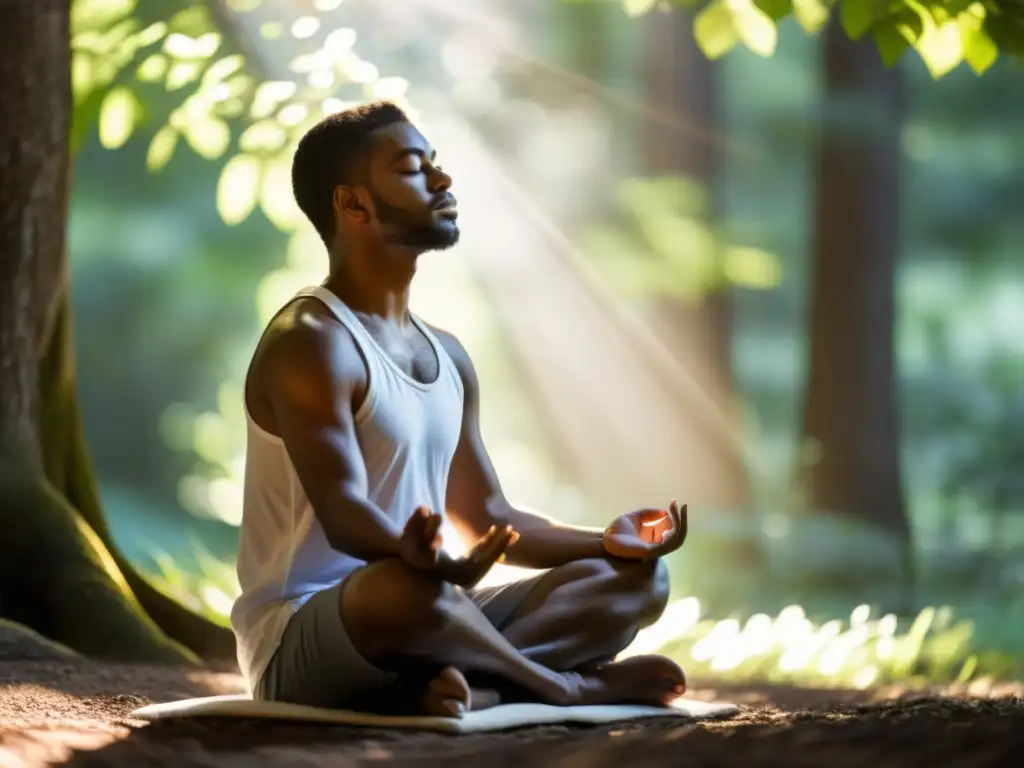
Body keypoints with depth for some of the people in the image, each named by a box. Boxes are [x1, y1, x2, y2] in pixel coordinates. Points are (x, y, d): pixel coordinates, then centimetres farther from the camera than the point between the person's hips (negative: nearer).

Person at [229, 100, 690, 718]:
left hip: (416, 616, 9)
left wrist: (609, 541, 6)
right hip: (300, 644, -9)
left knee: (637, 577, 1)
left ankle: (461, 682, -24)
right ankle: (567, 685, -15)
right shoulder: (311, 344, -13)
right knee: (402, 589, -42)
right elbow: (343, 513, -26)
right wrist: (419, 557, -47)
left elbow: (488, 518, 20)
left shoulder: (448, 357, 16)